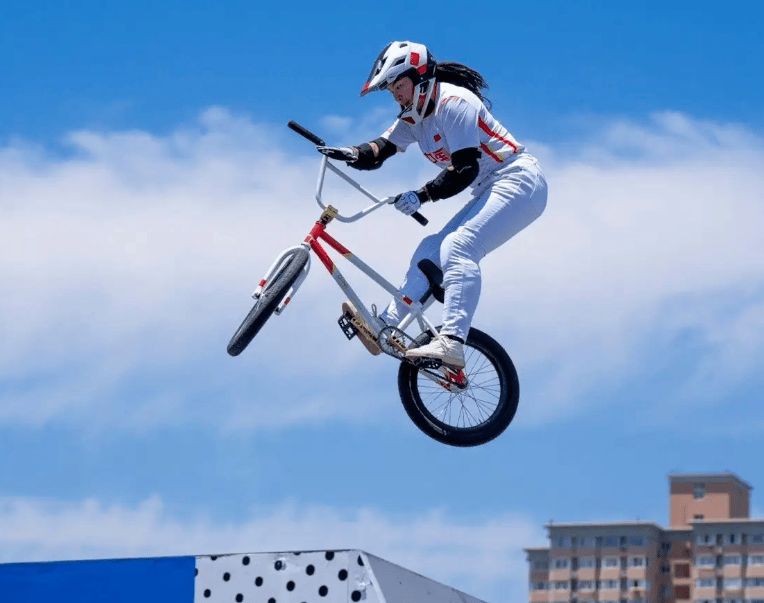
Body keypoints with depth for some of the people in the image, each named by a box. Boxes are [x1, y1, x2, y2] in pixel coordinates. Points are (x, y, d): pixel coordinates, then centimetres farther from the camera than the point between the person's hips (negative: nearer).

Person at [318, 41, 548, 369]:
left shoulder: (453, 102, -17)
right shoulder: (414, 116, 12)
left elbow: (466, 168, -23)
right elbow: (381, 149, 0)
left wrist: (422, 195, -31)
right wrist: (350, 154, -21)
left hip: (519, 181, -10)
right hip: (491, 192, 10)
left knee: (457, 247, -25)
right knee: (431, 251, 4)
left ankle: (451, 344, -35)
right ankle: (385, 327, 6)